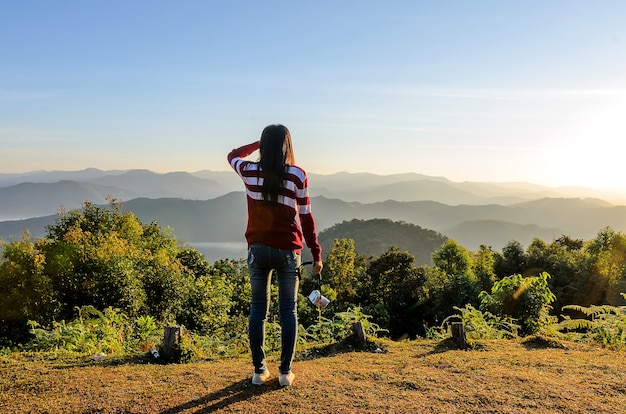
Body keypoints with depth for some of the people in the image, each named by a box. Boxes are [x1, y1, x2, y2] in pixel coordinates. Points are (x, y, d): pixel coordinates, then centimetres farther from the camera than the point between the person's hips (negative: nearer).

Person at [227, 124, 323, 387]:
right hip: (287, 250, -2)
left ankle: (259, 371, 16)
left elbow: (233, 155, 22)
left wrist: (259, 143, 27)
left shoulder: (249, 172, -2)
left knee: (258, 309, 11)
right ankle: (285, 372, 13)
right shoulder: (297, 175, -7)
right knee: (288, 311, 9)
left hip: (258, 248, 2)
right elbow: (306, 217, -3)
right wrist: (316, 254, 4)